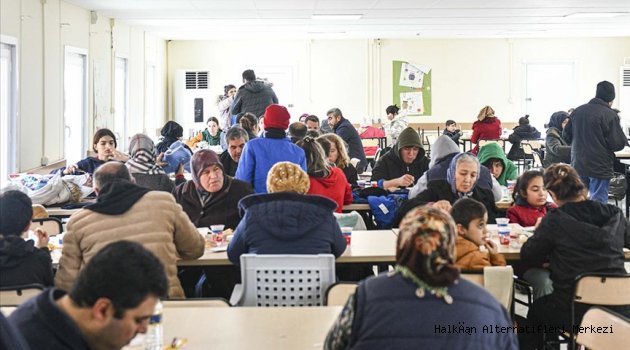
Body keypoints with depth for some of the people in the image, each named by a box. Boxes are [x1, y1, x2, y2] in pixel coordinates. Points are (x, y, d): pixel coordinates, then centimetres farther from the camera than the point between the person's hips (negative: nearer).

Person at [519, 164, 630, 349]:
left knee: (537, 308, 29)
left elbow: (527, 255, -3)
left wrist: (541, 233, 13)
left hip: (577, 314, -4)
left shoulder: (555, 219, -11)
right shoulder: (615, 215, 1)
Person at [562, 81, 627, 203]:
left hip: (578, 165, 6)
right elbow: (618, 144, -15)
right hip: (600, 168, -5)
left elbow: (566, 135, 10)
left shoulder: (577, 111, 2)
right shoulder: (610, 115, -15)